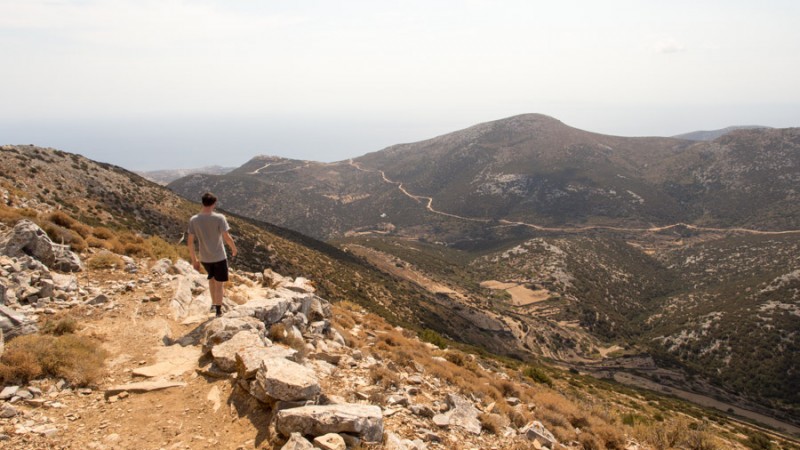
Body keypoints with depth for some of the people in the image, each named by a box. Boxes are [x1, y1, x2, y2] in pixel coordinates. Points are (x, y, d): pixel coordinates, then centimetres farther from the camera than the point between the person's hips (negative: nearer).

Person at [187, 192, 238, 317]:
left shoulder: (193, 220, -7)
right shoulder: (219, 218, -18)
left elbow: (190, 241, -4)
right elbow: (227, 237, -17)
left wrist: (194, 259, 7)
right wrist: (234, 249, 3)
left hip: (204, 258, 4)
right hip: (219, 257, -4)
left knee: (211, 279, 28)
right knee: (219, 284, 10)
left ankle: (214, 303, 40)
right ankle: (218, 310, 20)